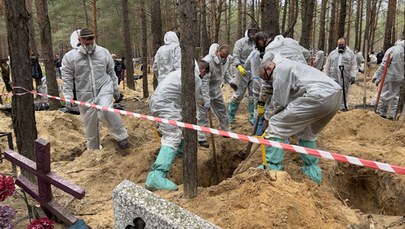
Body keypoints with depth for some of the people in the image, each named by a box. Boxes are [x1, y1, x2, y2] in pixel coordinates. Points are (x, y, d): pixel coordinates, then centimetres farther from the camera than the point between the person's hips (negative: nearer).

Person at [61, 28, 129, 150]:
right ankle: (93, 148, 31)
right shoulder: (70, 57, -4)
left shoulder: (103, 52, 1)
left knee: (105, 109, -30)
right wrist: (68, 96, -6)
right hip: (85, 94, 1)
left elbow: (111, 72, 11)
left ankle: (121, 136, -13)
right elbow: (67, 79, -1)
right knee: (90, 123, 9)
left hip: (104, 88, -1)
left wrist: (115, 88, 13)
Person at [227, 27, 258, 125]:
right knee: (239, 94, 1)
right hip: (242, 71, -3)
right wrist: (239, 66, -25)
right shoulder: (240, 42, -4)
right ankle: (230, 115, 16)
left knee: (253, 95, 6)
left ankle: (252, 117, 17)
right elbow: (235, 57, -9)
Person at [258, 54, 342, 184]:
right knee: (307, 133, 27)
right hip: (335, 96, 10)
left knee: (276, 126, -3)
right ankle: (312, 172, 28)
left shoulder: (279, 69, 3)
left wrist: (271, 118, 19)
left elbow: (280, 102, 1)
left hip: (319, 96, -10)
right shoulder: (288, 65, 33)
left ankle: (272, 168, 0)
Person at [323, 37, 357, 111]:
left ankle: (343, 107, 20)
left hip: (345, 78, 0)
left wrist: (353, 76, -7)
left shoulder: (350, 54, 8)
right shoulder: (332, 53, 12)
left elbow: (354, 67, 3)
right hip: (334, 78, 0)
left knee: (344, 94, 9)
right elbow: (327, 67, 12)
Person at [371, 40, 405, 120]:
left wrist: (377, 76, -6)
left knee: (385, 94, 6)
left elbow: (384, 65, -10)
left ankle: (381, 112, 11)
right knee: (395, 96, 12)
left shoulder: (392, 50, -8)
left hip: (389, 77, -3)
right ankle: (391, 115, 17)